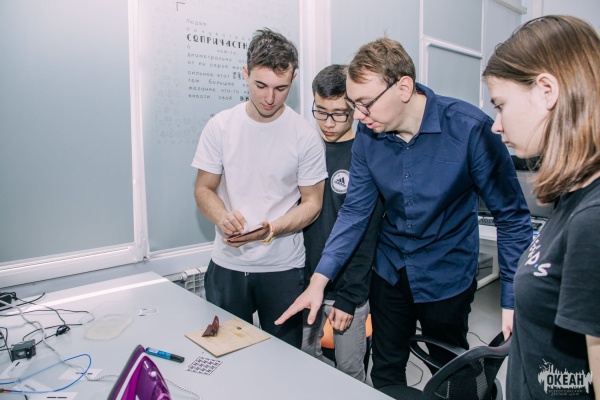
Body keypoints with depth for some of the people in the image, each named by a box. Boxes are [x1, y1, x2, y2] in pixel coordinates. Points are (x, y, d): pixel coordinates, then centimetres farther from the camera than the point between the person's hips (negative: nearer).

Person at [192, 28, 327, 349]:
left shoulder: (306, 136, -8)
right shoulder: (220, 126, -3)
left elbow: (312, 203, -4)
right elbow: (204, 189, 2)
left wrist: (271, 229, -21)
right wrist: (223, 218, -20)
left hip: (284, 269, -1)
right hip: (227, 265, 2)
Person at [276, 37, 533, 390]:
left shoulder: (470, 128, -22)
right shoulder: (368, 135, -10)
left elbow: (511, 214, -15)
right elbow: (356, 210, -6)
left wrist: (513, 300, -17)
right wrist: (320, 279, -13)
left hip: (447, 275, -3)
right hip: (390, 270, 3)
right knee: (385, 373, 18)